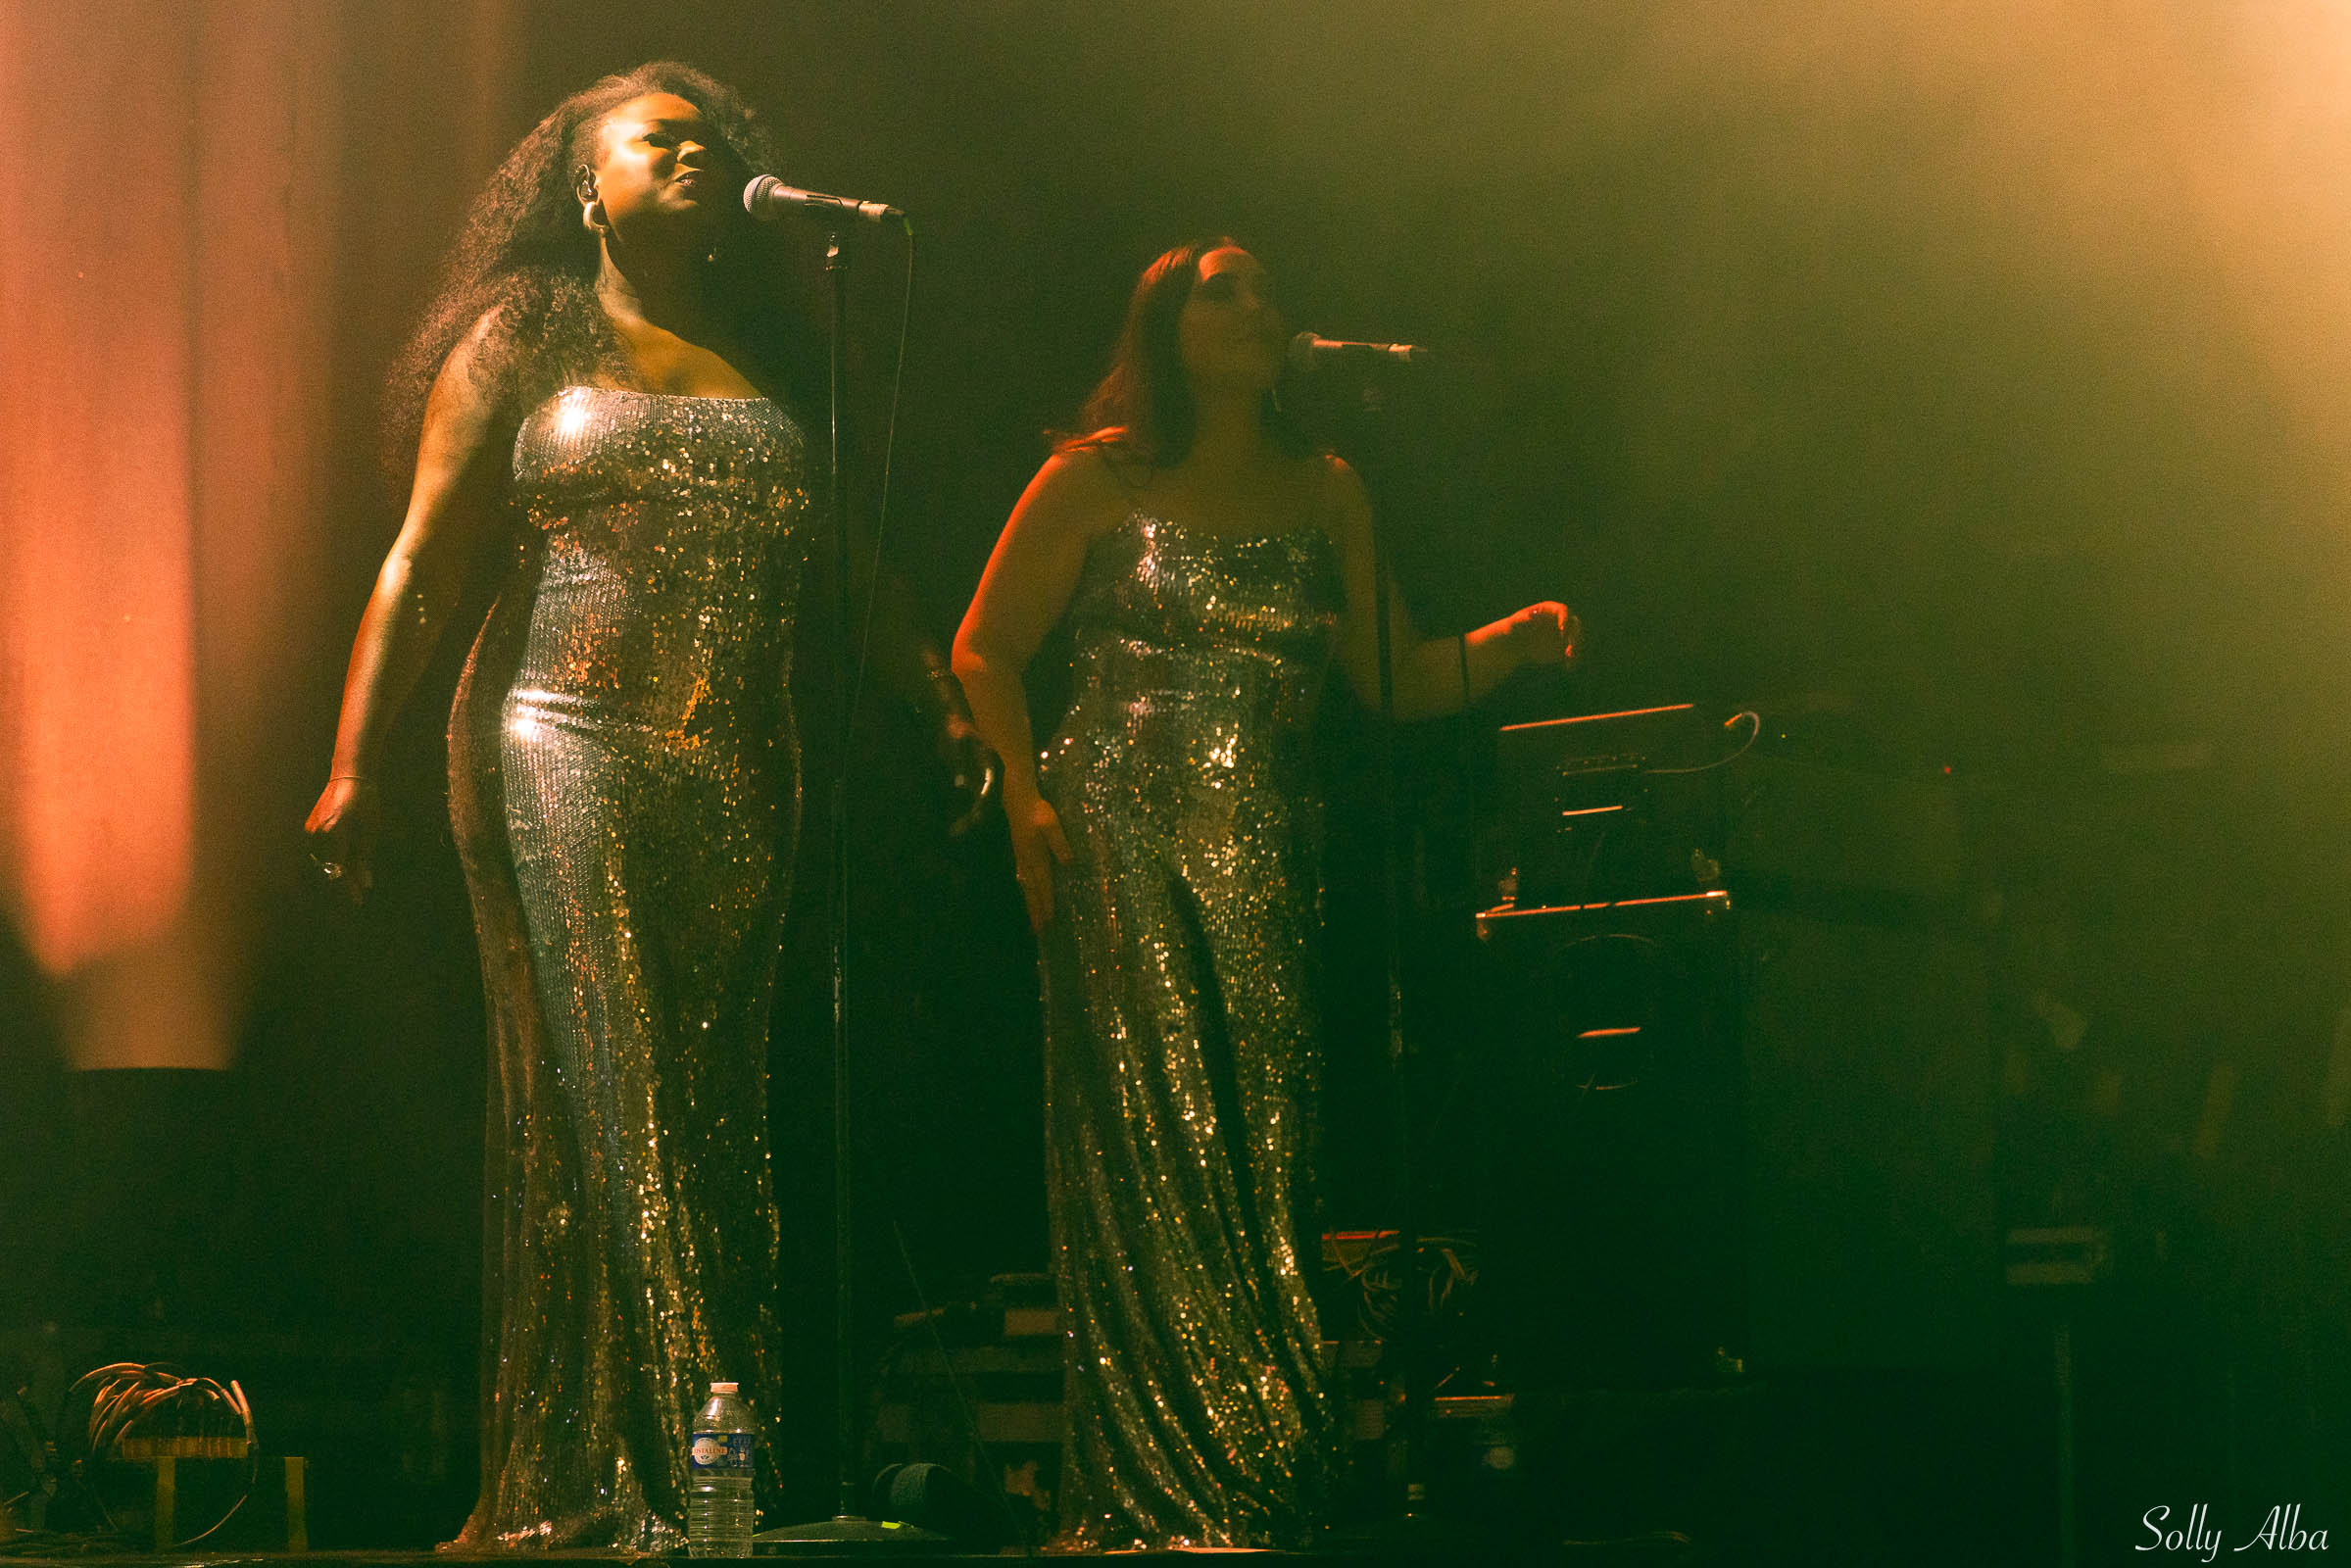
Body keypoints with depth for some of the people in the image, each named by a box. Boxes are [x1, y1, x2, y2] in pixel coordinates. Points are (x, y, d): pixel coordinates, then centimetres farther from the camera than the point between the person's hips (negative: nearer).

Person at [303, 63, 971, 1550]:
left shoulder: (770, 362, 19)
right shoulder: (525, 338, 8)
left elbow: (840, 563, 21)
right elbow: (424, 562, 2)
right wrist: (356, 767, -6)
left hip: (740, 779, 4)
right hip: (568, 751, -4)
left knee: (718, 1118, 2)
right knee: (600, 1103, -8)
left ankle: (727, 1466, 4)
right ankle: (594, 1478, -7)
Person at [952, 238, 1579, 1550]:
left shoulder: (1325, 492, 16)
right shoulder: (1097, 480, 5)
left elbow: (1399, 678, 13)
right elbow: (985, 653, 6)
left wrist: (1509, 645, -4)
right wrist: (1027, 803, -7)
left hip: (1268, 854, 3)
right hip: (1124, 841, -3)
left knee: (1262, 1156, -2)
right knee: (1147, 1145, -8)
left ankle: (1263, 1479, 2)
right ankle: (1155, 1493, -5)